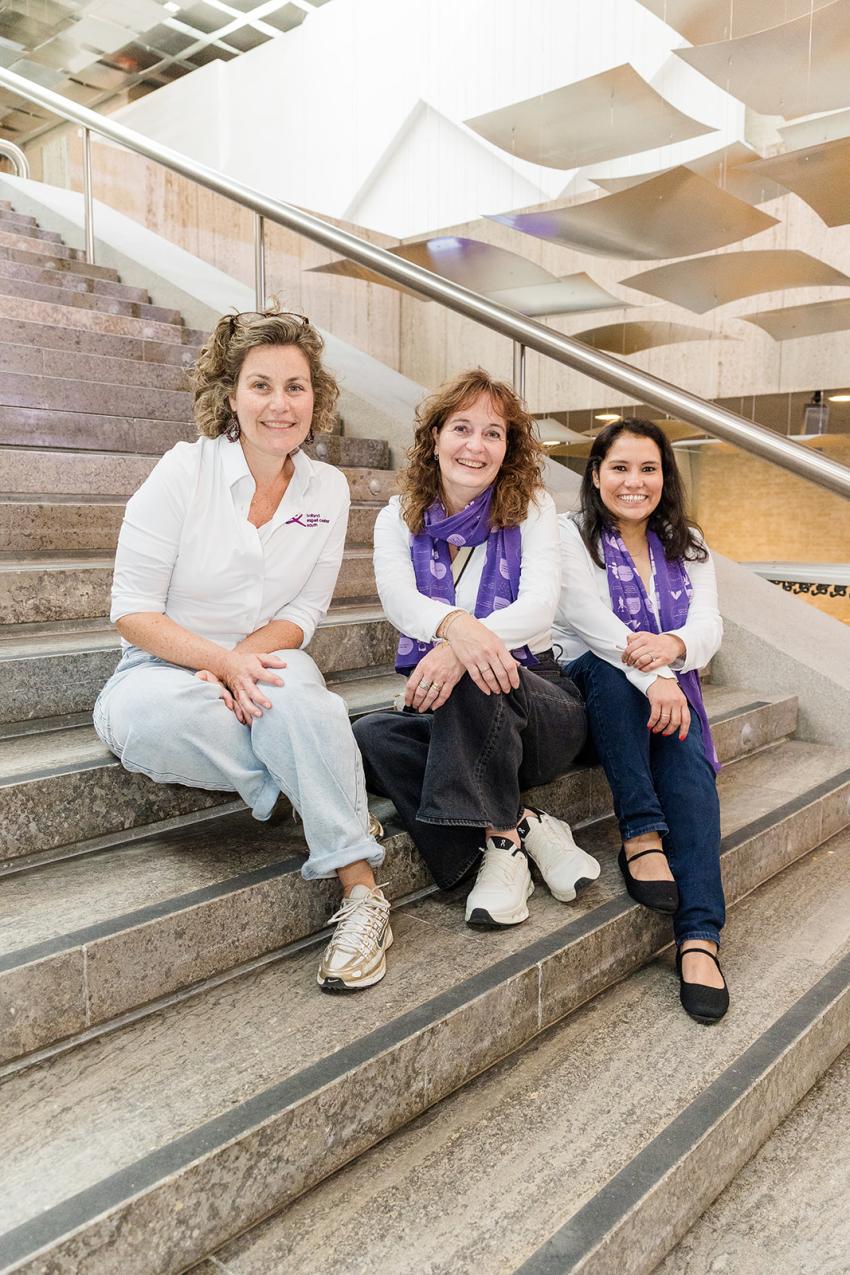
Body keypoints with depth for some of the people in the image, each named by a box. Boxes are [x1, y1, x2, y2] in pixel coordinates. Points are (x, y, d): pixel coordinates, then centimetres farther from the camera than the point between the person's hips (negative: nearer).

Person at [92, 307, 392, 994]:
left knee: (295, 687, -35)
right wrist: (224, 661, -27)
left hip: (264, 665, 2)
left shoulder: (328, 489, 0)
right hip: (164, 667, -1)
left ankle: (362, 893, -27)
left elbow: (302, 615, 0)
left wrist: (237, 665, -20)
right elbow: (133, 612, -11)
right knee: (154, 716, -37)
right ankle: (334, 793, -19)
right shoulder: (183, 471, -10)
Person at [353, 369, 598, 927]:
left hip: (535, 699, -2)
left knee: (473, 678, -35)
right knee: (372, 736, -29)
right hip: (445, 715, 3)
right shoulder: (399, 519, 5)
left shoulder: (532, 509, 0)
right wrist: (456, 625, -42)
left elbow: (540, 604, -17)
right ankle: (527, 826, -19)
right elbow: (399, 598, -16)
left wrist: (457, 651, -38)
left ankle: (502, 841, -19)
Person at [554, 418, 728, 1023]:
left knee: (688, 760, -29)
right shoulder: (571, 536, 1)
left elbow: (710, 627, -2)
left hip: (667, 694, 3)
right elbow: (593, 620, -17)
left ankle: (700, 936, -36)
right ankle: (642, 834, -33)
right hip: (589, 688, -2)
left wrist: (671, 645, -28)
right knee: (610, 671, -36)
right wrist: (653, 678, -34)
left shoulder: (686, 545, 13)